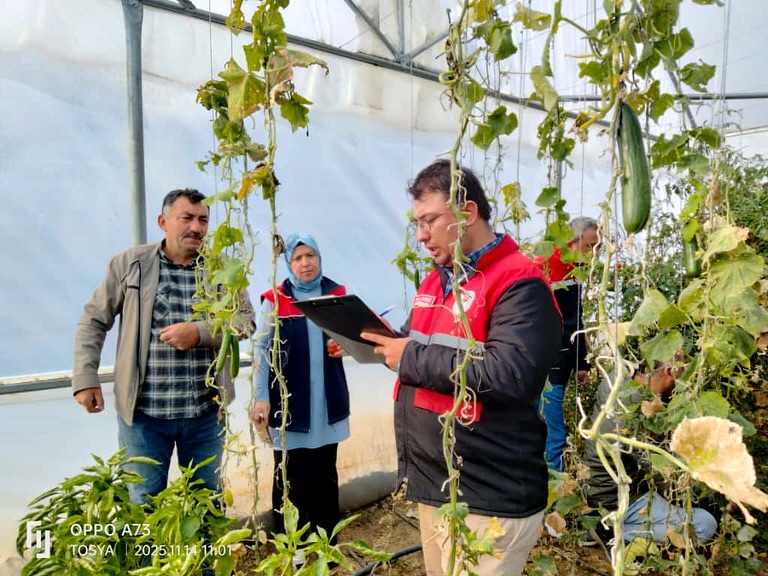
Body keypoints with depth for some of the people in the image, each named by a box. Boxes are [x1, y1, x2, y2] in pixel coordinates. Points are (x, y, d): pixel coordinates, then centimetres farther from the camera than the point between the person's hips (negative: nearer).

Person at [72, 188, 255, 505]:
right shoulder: (129, 263, -1)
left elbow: (246, 320, -2)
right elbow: (93, 322, 4)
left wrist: (200, 332, -17)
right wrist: (85, 379, -3)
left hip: (206, 411, 1)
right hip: (142, 411, -1)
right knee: (144, 503, 14)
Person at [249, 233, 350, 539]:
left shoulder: (336, 293, 4)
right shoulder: (275, 299, -6)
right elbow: (261, 349, -6)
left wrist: (344, 346, -7)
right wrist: (260, 397, -12)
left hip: (327, 399, 3)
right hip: (288, 401, -3)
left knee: (325, 475, 14)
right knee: (289, 478, 8)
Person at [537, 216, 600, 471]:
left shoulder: (574, 271, 12)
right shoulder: (544, 267, -14)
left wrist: (582, 364, 19)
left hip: (563, 366, 8)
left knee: (552, 434, 15)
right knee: (554, 439, -4)